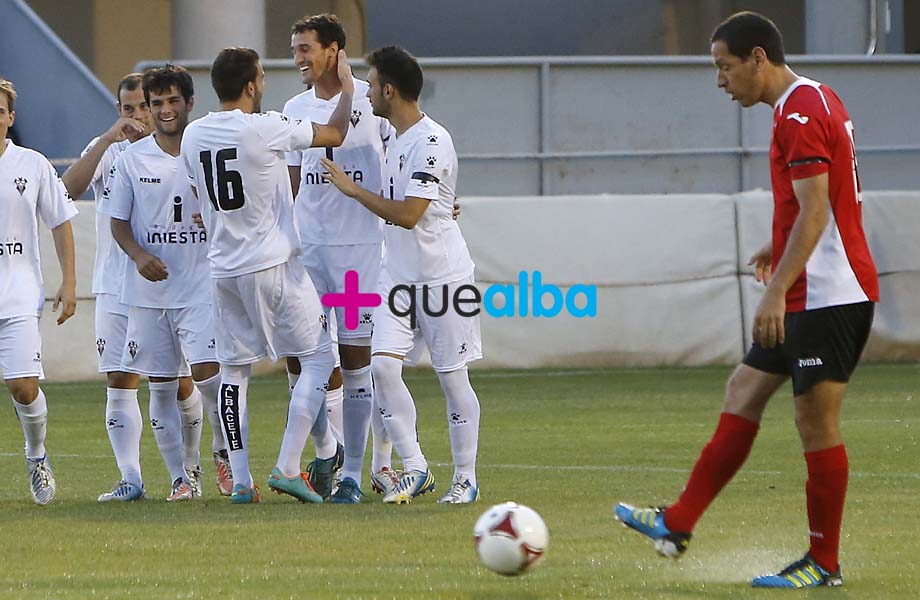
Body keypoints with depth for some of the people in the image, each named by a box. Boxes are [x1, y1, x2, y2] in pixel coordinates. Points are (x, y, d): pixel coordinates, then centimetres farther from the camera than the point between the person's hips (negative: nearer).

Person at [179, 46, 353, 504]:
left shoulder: (193, 135, 3)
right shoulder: (265, 129, -14)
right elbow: (335, 135, -3)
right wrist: (347, 86, 13)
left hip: (223, 269, 6)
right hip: (273, 264, -6)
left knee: (234, 369, 12)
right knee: (318, 356, 5)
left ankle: (240, 480, 8)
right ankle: (287, 468, -3)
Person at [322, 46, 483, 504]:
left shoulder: (431, 143, -18)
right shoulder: (396, 139, 12)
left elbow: (408, 215, -23)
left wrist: (353, 189, -16)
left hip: (443, 276, -8)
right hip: (398, 277, 8)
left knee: (452, 377, 1)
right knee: (382, 365, -8)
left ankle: (465, 478, 11)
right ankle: (414, 468, -1)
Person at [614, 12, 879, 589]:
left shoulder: (801, 113, -17)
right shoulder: (816, 100, 15)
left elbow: (815, 212, -24)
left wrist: (777, 290, -27)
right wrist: (781, 247, 31)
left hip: (827, 296, -11)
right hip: (811, 296, 11)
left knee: (817, 422, -4)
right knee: (743, 395, 11)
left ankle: (824, 563, 3)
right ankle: (678, 525, 12)